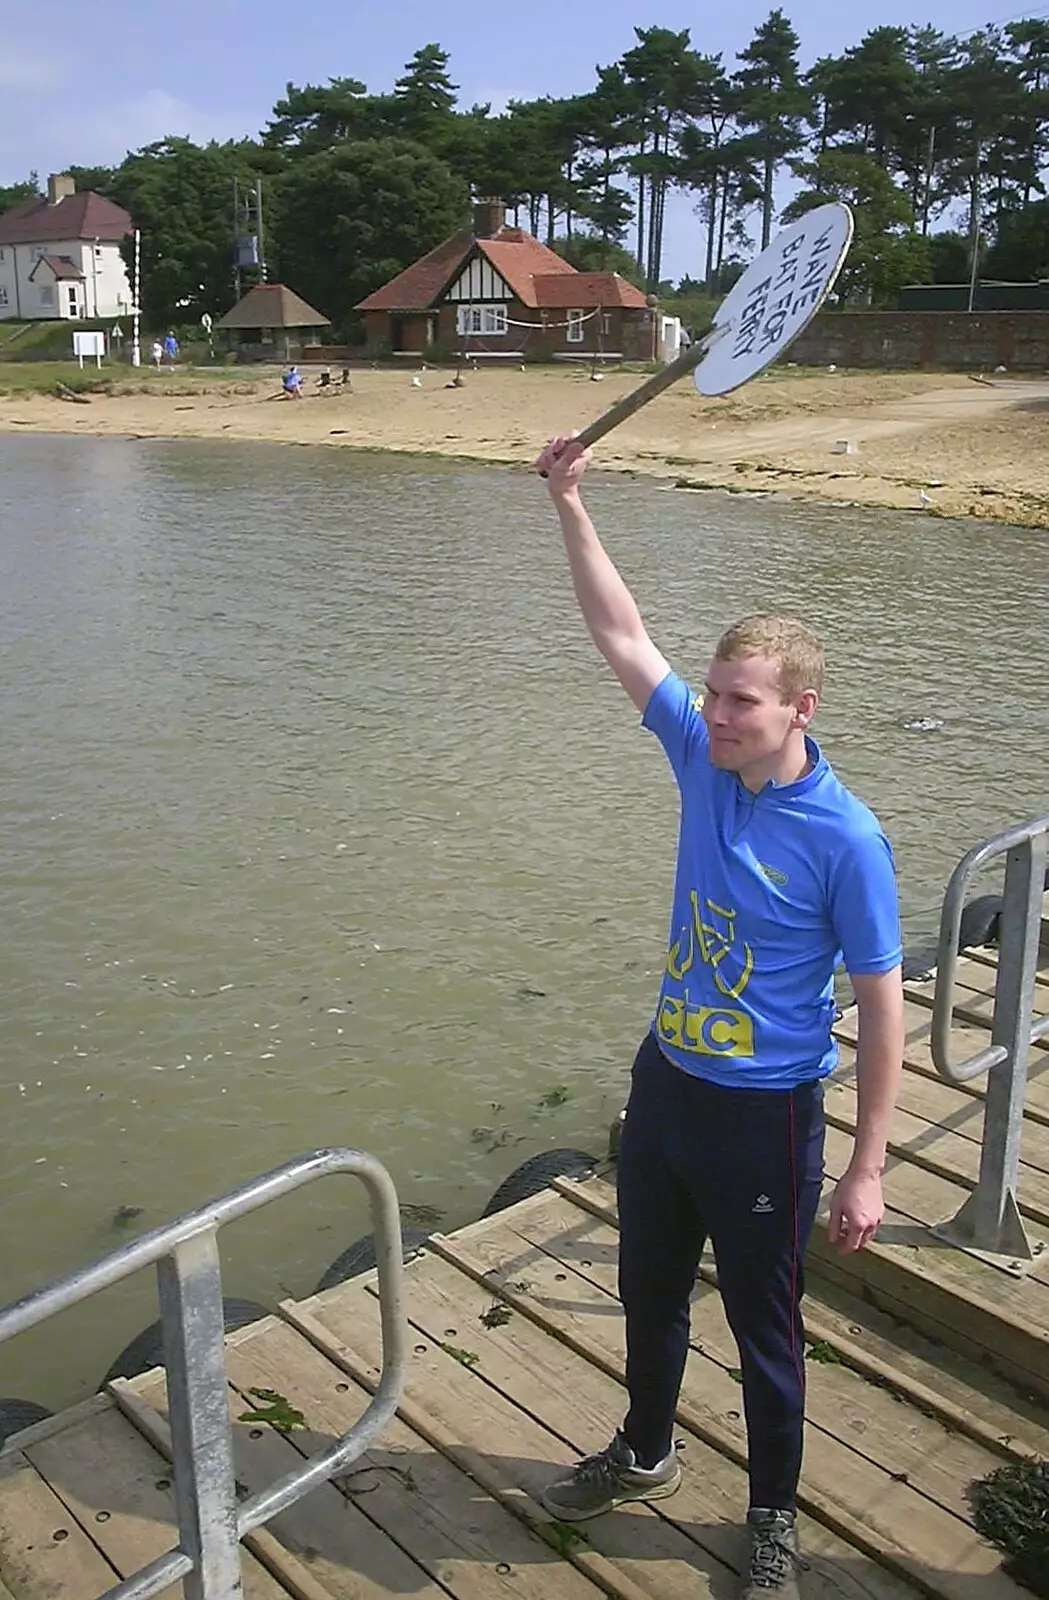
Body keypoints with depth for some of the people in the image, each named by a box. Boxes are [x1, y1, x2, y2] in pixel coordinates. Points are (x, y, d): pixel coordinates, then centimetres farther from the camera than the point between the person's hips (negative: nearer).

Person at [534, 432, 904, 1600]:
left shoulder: (845, 838, -22)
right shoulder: (704, 759, -6)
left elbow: (880, 1009, -16)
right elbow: (622, 638, -1)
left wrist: (866, 1171, -14)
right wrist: (571, 508, -7)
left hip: (762, 1115, -6)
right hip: (664, 1082, 6)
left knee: (764, 1329, 14)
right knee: (650, 1293, 25)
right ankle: (644, 1457, 51)